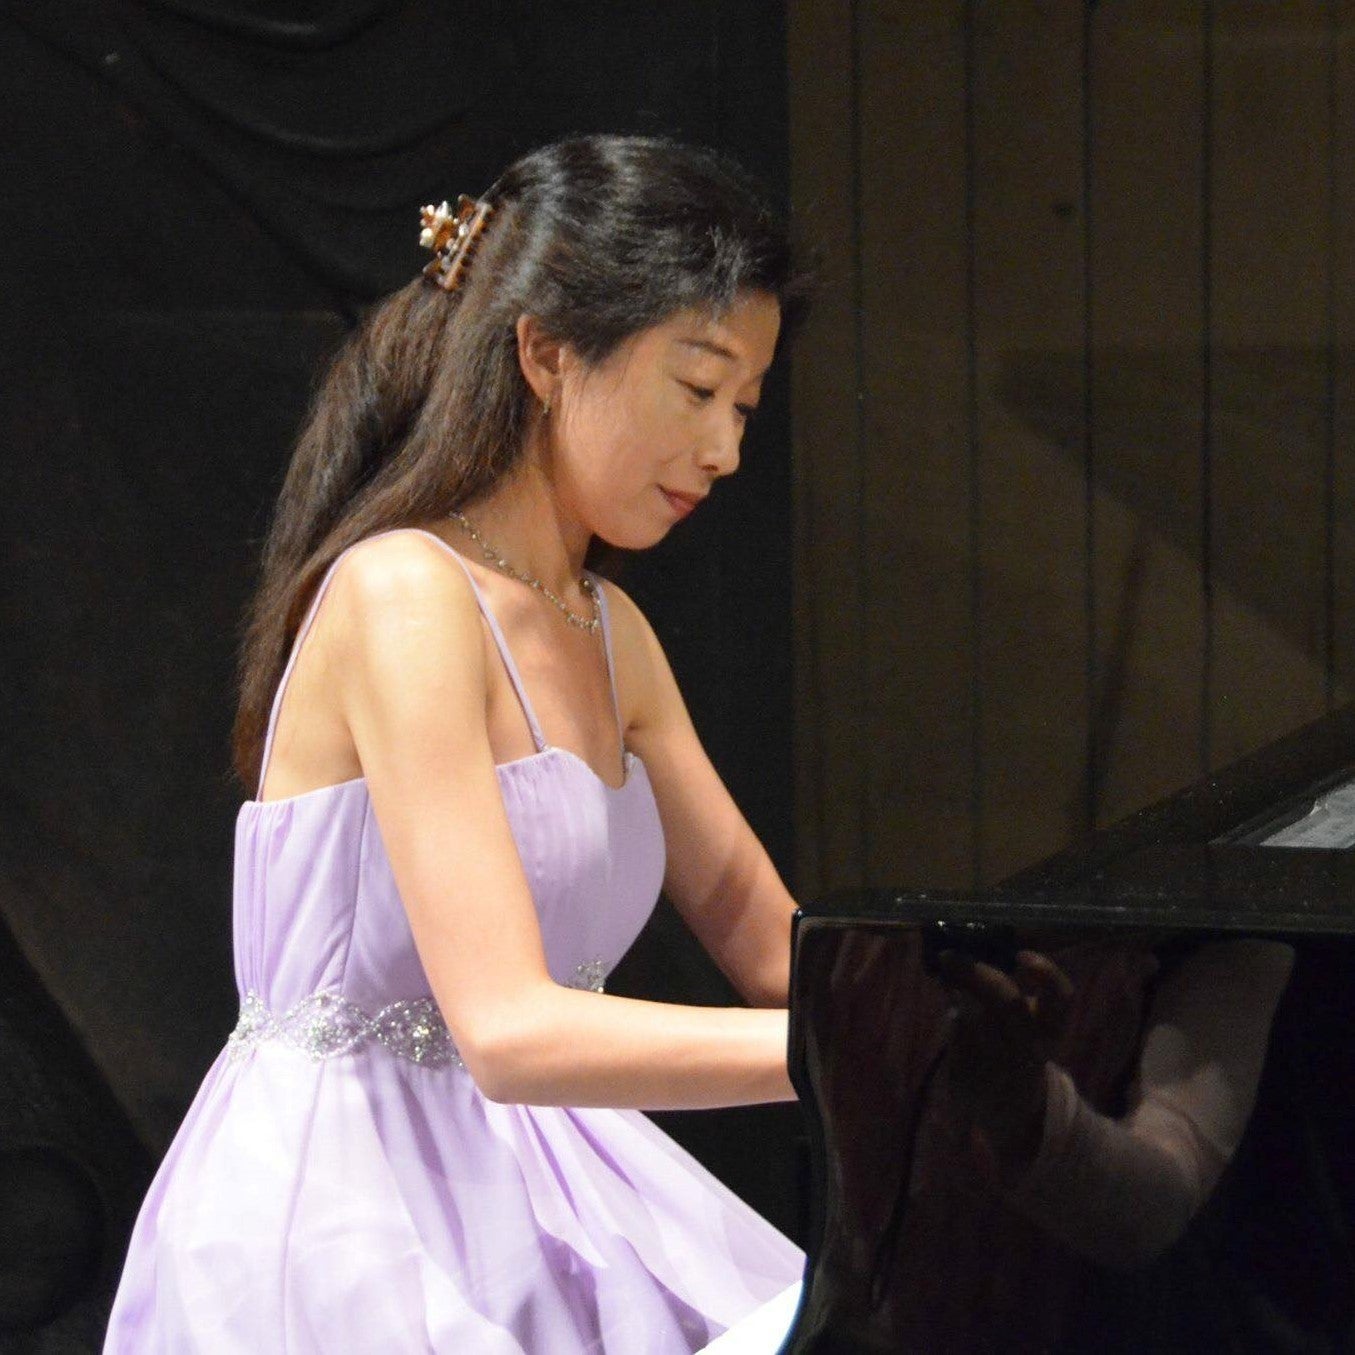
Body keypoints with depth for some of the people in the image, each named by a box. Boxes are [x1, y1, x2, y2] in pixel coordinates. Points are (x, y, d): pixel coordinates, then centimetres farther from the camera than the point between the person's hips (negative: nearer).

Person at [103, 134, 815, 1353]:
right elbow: (508, 1029, -25)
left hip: (512, 1197, 9)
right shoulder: (406, 597, -16)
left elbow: (770, 944, 14)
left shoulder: (608, 634, 13)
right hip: (338, 1215, -9)